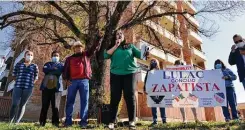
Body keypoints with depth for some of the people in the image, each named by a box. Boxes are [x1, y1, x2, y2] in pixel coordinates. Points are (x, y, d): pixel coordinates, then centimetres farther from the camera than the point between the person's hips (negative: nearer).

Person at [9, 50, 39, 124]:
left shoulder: (34, 66, 8)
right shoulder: (19, 64, 11)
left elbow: (36, 78, 12)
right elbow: (14, 75, 15)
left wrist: (31, 84, 1)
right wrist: (18, 81, 6)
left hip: (28, 87, 0)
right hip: (18, 86, 1)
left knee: (22, 104, 3)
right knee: (14, 104, -6)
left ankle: (17, 122, 10)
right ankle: (11, 121, 11)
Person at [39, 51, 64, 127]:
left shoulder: (61, 65, 17)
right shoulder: (47, 64, 22)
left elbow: (60, 72, -5)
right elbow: (44, 70, 0)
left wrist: (50, 71, -3)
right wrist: (54, 69, -4)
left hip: (56, 86, -1)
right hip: (46, 86, 2)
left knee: (55, 105, -2)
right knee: (45, 105, 1)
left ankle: (55, 122, 3)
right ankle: (42, 122, 11)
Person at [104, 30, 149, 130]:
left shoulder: (130, 46, 15)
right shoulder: (112, 48, 16)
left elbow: (140, 54, 4)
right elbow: (106, 55, -2)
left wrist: (146, 53, -17)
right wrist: (116, 45, -3)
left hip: (129, 73, 0)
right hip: (115, 74, 1)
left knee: (130, 97, -2)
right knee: (115, 98, 1)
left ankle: (132, 121, 6)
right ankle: (112, 122, 8)